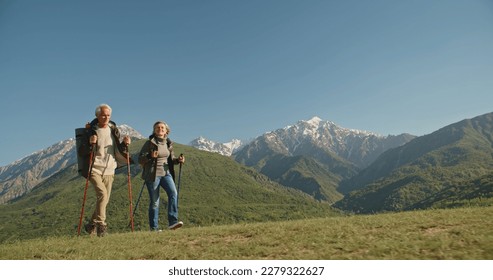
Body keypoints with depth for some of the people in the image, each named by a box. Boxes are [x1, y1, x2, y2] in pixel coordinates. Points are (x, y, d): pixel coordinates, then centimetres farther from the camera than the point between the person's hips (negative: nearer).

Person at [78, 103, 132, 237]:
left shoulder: (114, 130, 8)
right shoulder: (91, 131, -4)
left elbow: (119, 151, 11)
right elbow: (81, 153, -6)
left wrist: (125, 144, -8)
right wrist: (90, 143, -23)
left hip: (109, 170, 4)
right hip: (94, 169, -4)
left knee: (104, 199, 7)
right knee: (102, 194, -21)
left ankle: (92, 225, 23)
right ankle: (101, 223, -11)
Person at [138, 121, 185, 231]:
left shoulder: (168, 143, 9)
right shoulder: (149, 143, -4)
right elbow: (140, 159, -5)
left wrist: (178, 160, -3)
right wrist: (150, 156, -25)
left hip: (166, 173, 4)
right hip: (152, 174, -4)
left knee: (173, 193, -18)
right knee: (154, 201, 1)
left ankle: (173, 221, -16)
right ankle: (154, 228, 13)